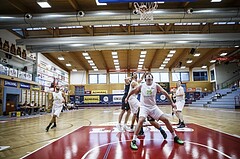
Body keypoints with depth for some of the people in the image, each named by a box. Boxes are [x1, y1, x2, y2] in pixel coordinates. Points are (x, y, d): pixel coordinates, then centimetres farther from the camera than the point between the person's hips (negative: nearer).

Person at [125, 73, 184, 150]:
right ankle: (133, 141, -19)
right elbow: (133, 91, 10)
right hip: (144, 107, -2)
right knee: (141, 120, -27)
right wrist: (127, 97, 18)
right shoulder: (141, 86, -4)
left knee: (166, 119, -2)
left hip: (153, 107, 3)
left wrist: (172, 102, -7)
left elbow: (164, 92, -4)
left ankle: (175, 137, 18)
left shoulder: (156, 85, -2)